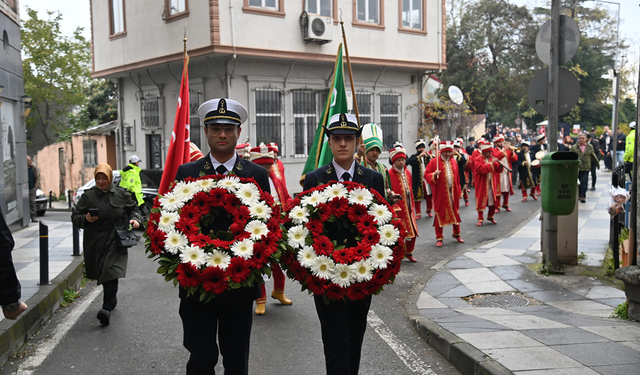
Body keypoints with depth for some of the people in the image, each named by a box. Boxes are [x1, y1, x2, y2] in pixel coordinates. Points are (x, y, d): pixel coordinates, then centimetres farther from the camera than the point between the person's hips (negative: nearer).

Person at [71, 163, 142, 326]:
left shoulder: (121, 194, 5)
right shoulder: (88, 196, 2)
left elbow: (133, 208, 18)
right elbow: (75, 217, 3)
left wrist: (135, 218, -2)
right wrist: (86, 219, -19)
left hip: (116, 241, -1)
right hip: (96, 242, 2)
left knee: (112, 272, -15)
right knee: (103, 273, 11)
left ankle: (107, 308, -17)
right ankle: (112, 300, 35)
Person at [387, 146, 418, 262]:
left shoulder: (407, 172, 10)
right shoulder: (389, 174, -13)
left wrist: (412, 204, 15)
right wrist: (393, 207, -19)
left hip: (408, 208, 7)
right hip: (397, 208, -7)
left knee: (413, 231, 11)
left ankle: (409, 252, 30)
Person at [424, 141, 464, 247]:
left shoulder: (454, 162, 10)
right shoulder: (434, 162, -5)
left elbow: (457, 177, 13)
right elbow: (426, 175, -6)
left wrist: (459, 191, 11)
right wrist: (434, 175, -26)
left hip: (453, 192, 4)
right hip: (440, 193, -4)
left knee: (455, 213, 11)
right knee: (440, 214, 2)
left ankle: (456, 234, 29)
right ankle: (439, 238, 12)